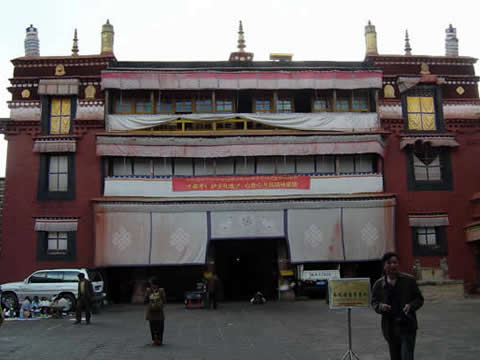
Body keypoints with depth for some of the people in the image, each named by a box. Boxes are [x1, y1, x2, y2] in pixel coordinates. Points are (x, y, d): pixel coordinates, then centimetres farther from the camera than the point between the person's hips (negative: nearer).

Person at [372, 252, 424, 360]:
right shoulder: (379, 284, 0)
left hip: (407, 326, -2)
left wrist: (411, 305, -17)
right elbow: (374, 302, 7)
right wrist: (380, 306, -16)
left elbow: (419, 299, 3)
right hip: (390, 327, 2)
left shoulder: (409, 280, -3)